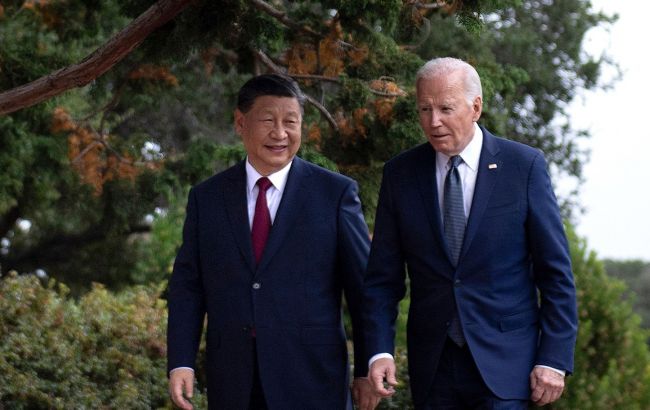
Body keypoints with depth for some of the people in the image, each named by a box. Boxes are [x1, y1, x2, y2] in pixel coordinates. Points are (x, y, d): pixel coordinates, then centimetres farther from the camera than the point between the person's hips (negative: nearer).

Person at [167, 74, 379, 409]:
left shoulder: (335, 193, 0)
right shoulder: (206, 198, 8)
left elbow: (363, 287, 2)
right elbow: (187, 286, 7)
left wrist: (366, 369, 1)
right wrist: (180, 363, -3)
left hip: (311, 379, -2)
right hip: (232, 380, 2)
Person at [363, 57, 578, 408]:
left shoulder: (524, 166, -3)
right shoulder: (400, 173, 4)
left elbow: (556, 271, -1)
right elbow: (383, 275, 5)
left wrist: (555, 358, -7)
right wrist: (379, 350, -8)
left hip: (504, 362, -2)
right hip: (432, 364, 3)